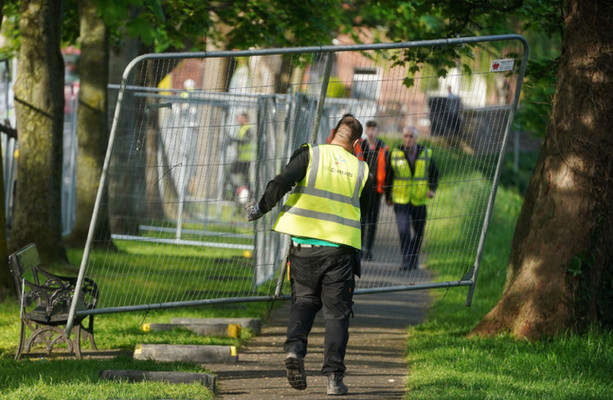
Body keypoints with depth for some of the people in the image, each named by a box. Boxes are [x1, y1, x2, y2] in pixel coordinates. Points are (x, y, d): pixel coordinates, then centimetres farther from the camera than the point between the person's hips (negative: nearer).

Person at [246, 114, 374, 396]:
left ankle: (295, 348, -10)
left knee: (304, 300, 17)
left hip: (304, 243, 0)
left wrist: (261, 208, 2)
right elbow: (364, 209, 18)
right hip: (340, 246, 0)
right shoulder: (361, 170, 6)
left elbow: (281, 183, -11)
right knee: (337, 311, 6)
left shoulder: (310, 155, -1)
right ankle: (333, 376, -1)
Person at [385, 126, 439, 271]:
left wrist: (432, 189, -7)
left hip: (419, 200, 2)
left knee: (419, 232, 9)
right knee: (404, 230, -15)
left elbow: (434, 173, 10)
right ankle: (406, 261, -11)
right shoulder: (395, 154, -2)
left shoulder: (426, 154, 1)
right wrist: (388, 196, 13)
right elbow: (388, 176, 9)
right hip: (401, 200, -2)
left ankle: (414, 259, 29)